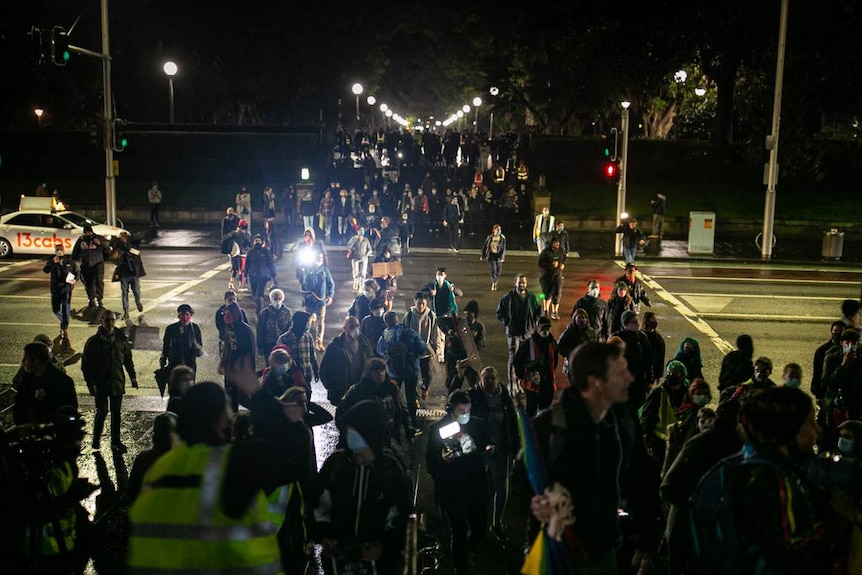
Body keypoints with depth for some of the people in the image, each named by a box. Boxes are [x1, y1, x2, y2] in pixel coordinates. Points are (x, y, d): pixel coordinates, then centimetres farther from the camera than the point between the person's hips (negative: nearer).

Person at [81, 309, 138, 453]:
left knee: (116, 413, 7)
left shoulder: (121, 339, 4)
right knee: (102, 411, -4)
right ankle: (96, 439, 18)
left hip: (117, 382, 3)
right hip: (100, 384, -3)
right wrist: (91, 383, -11)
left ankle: (116, 442, 16)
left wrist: (132, 376, 7)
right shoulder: (94, 341, -6)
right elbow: (86, 364, -4)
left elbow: (128, 359, 13)